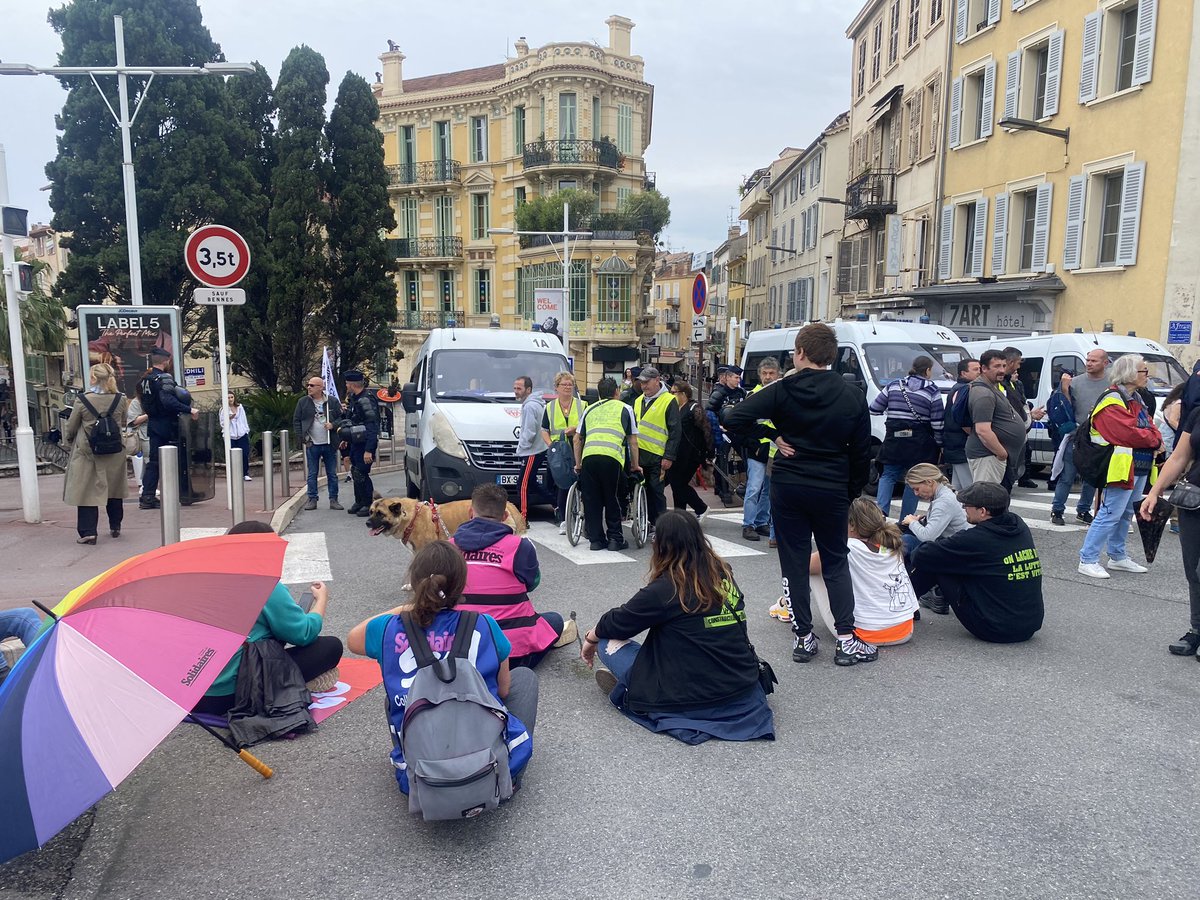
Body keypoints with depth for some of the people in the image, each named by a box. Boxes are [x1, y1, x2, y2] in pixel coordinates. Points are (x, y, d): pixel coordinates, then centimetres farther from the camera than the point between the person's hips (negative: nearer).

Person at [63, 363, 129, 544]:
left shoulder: (83, 400, -13)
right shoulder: (121, 399, -6)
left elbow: (71, 428, -1)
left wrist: (68, 438, 20)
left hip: (87, 452, -3)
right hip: (114, 452, 3)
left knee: (87, 491, 4)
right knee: (114, 489, 17)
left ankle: (88, 532, 2)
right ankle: (115, 527, 27)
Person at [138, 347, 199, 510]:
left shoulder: (144, 380, 11)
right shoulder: (165, 378, -14)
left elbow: (145, 404, 17)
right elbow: (168, 401, -28)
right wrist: (189, 409, -32)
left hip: (153, 424, 7)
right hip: (168, 425, -7)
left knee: (153, 461, 9)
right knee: (179, 460, 4)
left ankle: (147, 497, 5)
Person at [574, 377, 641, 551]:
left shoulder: (589, 410, 27)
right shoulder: (625, 409, 20)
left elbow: (577, 440, 27)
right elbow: (633, 441, 19)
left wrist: (578, 464, 35)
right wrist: (635, 465, 28)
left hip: (588, 456, 3)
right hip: (611, 457, -2)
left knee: (591, 501, 10)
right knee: (613, 500, 9)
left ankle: (596, 539, 14)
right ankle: (615, 539, 13)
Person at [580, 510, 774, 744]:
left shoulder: (665, 590, -15)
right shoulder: (724, 575, 2)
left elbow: (618, 622, -1)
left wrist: (590, 639, 21)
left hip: (696, 696, -6)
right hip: (744, 687, 7)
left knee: (609, 642, 1)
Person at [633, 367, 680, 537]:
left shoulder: (668, 401, -7)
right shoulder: (638, 401, 14)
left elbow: (675, 432, -9)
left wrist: (669, 457, -13)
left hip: (658, 457, -6)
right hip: (640, 455, 7)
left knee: (657, 491, -3)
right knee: (644, 490, 11)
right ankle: (648, 522, 22)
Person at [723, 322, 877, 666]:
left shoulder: (783, 390, -7)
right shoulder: (853, 396, 0)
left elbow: (732, 419, -16)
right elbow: (861, 453, 3)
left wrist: (773, 434, -7)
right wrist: (853, 492, 14)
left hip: (788, 488, -1)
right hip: (832, 490, 2)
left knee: (794, 563, 8)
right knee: (836, 562, 14)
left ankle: (804, 638, 12)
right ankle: (847, 640, 9)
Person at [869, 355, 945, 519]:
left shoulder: (893, 386, 3)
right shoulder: (932, 391, -4)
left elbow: (874, 409, 5)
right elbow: (938, 422, -6)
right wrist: (939, 444, 6)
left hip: (893, 440, 2)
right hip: (920, 443, -2)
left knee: (888, 475, 11)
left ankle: (880, 511, -8)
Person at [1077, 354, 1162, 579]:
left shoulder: (1135, 399, 19)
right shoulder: (1112, 401, -14)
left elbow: (1150, 427, 17)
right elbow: (1128, 433, -21)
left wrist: (1155, 438, -5)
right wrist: (1154, 440, -5)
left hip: (1140, 467, 10)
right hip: (1123, 466, -10)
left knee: (1125, 514, 16)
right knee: (1111, 514, -10)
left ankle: (1118, 557, 27)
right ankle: (1087, 560, -6)